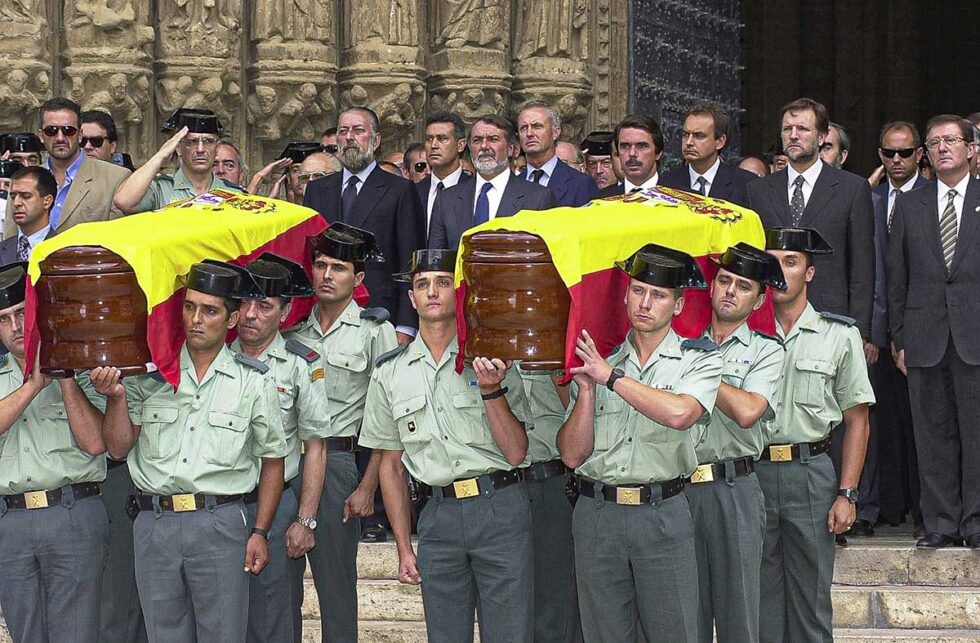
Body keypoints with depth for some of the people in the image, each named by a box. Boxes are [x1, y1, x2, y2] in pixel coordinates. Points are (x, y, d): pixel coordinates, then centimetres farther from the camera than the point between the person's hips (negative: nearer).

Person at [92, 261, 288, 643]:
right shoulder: (149, 374, 5)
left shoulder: (252, 381, 1)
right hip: (154, 524, 2)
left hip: (220, 525, -2)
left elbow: (273, 459, 7)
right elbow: (118, 449, 3)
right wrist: (116, 397, -13)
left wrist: (260, 532, 2)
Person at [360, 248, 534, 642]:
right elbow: (391, 465, 14)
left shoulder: (490, 359, 2)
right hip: (439, 516, 2)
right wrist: (404, 548, 10)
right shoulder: (390, 373, 9)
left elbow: (516, 453, -2)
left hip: (501, 509, -2)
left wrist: (491, 390, -15)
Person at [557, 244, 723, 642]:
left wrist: (611, 377, -13)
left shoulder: (698, 360, 3)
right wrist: (587, 389, -9)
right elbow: (573, 455, 4)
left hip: (662, 515, -3)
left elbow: (679, 413, -21)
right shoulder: (597, 362, 10)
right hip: (596, 515, 3)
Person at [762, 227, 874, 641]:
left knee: (810, 597, 2)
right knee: (760, 597, 7)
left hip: (810, 471, -1)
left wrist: (847, 494, -4)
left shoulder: (840, 335, 4)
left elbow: (857, 421, 4)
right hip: (752, 469, 1)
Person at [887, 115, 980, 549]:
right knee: (933, 432, 4)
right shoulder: (909, 205, 12)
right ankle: (941, 522, 9)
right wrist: (898, 337, 6)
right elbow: (896, 276, 11)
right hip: (925, 339, 2)